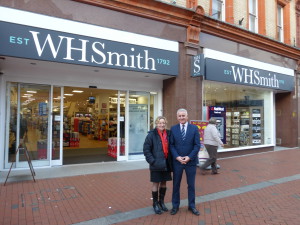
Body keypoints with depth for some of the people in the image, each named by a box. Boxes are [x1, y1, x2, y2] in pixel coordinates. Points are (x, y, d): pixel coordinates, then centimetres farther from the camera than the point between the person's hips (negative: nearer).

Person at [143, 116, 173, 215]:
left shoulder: (168, 134, 3)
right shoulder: (152, 134, -9)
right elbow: (146, 149, -10)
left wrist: (171, 160, 2)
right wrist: (152, 161, -15)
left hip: (166, 164, 4)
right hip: (156, 164, -4)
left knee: (164, 183, 16)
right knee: (156, 183, 8)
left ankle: (161, 202, 34)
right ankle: (155, 204, 25)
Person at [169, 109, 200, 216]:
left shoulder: (194, 128, -2)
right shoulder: (173, 129, 1)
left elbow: (197, 145, -5)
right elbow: (171, 145, -1)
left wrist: (189, 157, -14)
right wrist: (177, 157, -14)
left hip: (191, 161, 0)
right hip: (177, 161, 1)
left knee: (191, 185, 12)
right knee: (176, 184, 11)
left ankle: (192, 206, 29)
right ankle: (175, 205, 27)